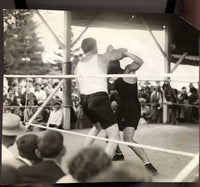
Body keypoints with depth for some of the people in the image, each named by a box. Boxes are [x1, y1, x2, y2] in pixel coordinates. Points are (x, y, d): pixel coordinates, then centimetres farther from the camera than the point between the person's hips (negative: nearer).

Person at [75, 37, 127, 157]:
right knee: (115, 137, -4)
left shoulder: (78, 67, 14)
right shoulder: (102, 58, 0)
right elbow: (123, 51, 12)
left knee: (97, 126, 35)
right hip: (99, 99, -7)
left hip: (84, 101, 7)